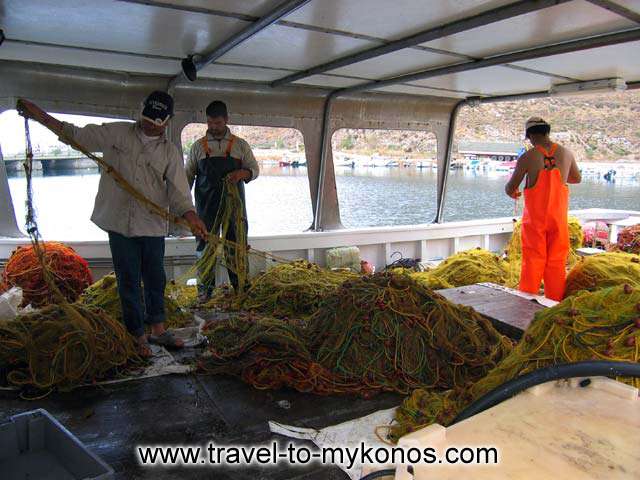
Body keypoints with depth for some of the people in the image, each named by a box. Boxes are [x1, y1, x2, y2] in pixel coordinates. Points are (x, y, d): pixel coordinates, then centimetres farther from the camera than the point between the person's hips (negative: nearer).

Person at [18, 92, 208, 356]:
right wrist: (39, 115, 7)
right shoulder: (117, 132, 5)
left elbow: (178, 191, -4)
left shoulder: (170, 152, 4)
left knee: (155, 279, 11)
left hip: (153, 226, 1)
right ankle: (138, 336, 16)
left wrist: (192, 218, -20)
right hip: (119, 223, -1)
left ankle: (158, 329, 28)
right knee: (129, 281, 4)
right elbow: (76, 135, 12)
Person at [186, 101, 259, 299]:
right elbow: (188, 175, 11)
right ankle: (205, 288, 12)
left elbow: (255, 169, 9)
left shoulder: (240, 145, 7)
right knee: (205, 245, 1)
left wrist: (242, 173, -14)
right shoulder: (198, 146, 9)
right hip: (205, 205, 0)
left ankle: (240, 286, 14)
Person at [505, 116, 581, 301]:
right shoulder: (566, 153, -1)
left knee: (533, 260, 7)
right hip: (558, 216, 3)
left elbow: (510, 189, -6)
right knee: (556, 262, 12)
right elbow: (577, 179, 16)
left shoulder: (527, 157, -12)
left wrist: (513, 193, 17)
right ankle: (555, 303, 19)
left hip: (534, 217, -2)